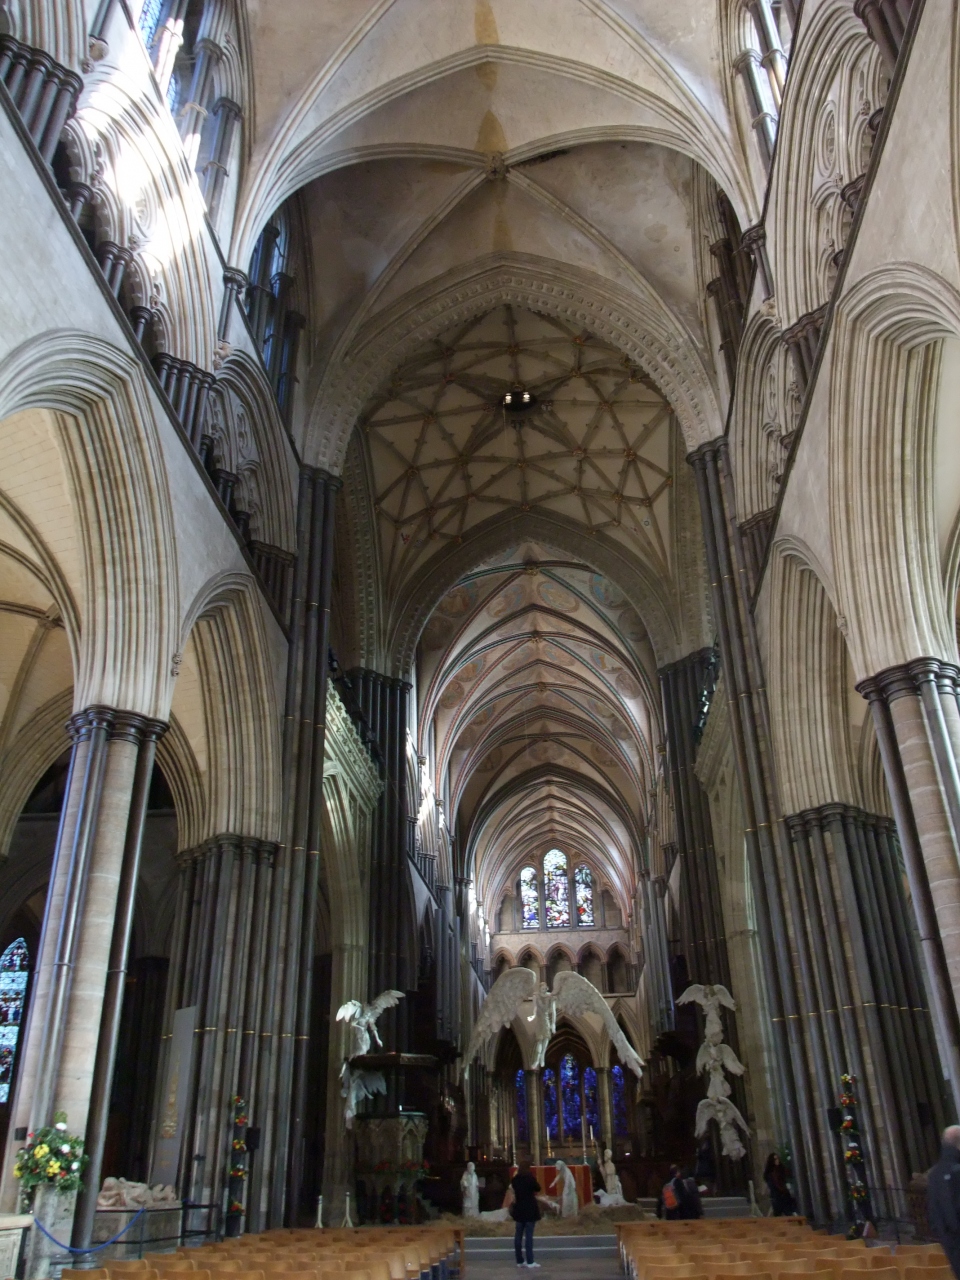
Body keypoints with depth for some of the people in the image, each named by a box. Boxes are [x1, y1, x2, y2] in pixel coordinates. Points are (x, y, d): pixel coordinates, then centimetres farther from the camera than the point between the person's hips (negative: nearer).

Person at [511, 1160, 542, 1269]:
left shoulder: (515, 1179, 3)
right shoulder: (530, 1178, -11)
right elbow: (538, 1188, 3)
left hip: (519, 1209, 5)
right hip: (530, 1209, -5)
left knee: (518, 1235, 7)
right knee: (529, 1235, -4)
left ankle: (520, 1261, 11)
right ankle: (530, 1261, -4)